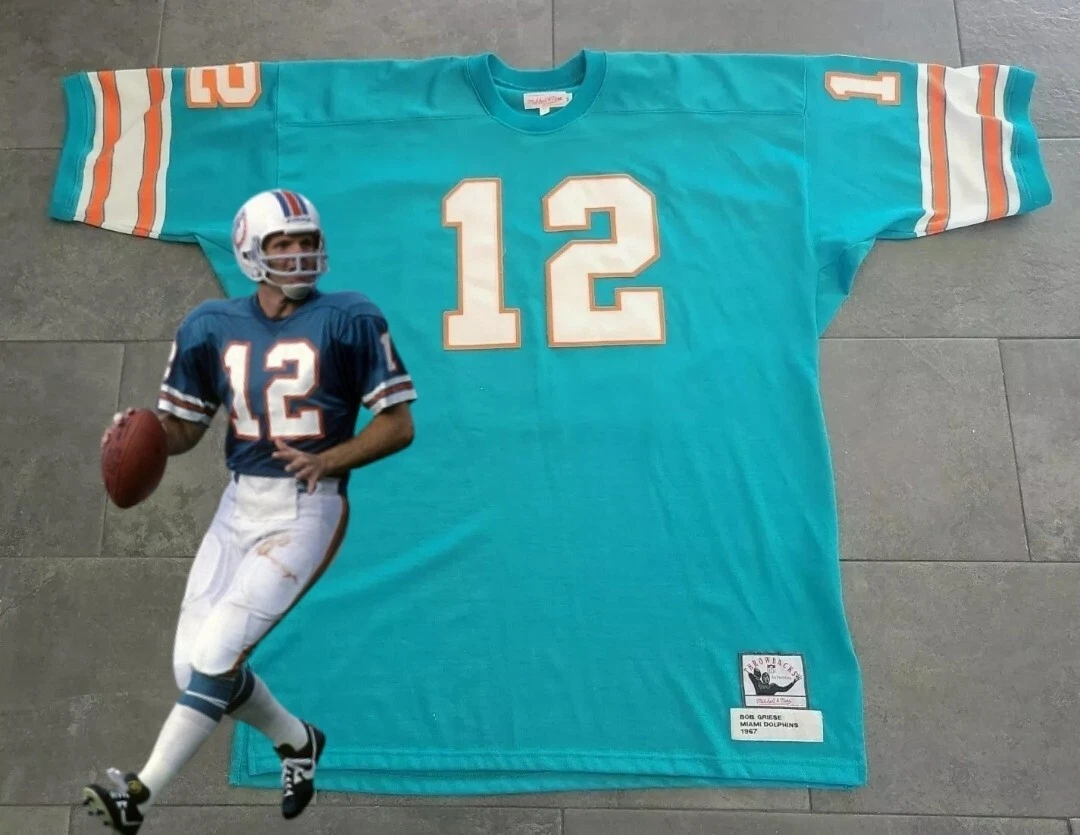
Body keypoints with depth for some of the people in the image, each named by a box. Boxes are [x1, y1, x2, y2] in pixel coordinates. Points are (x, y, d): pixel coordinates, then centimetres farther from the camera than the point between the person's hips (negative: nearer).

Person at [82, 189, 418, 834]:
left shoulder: (350, 320, -8)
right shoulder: (213, 327, 5)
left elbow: (399, 423, -8)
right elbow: (183, 428, 11)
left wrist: (330, 459, -21)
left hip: (306, 510, -5)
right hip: (238, 507, 6)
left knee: (217, 655, -10)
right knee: (194, 665, 9)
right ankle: (297, 740, 34)